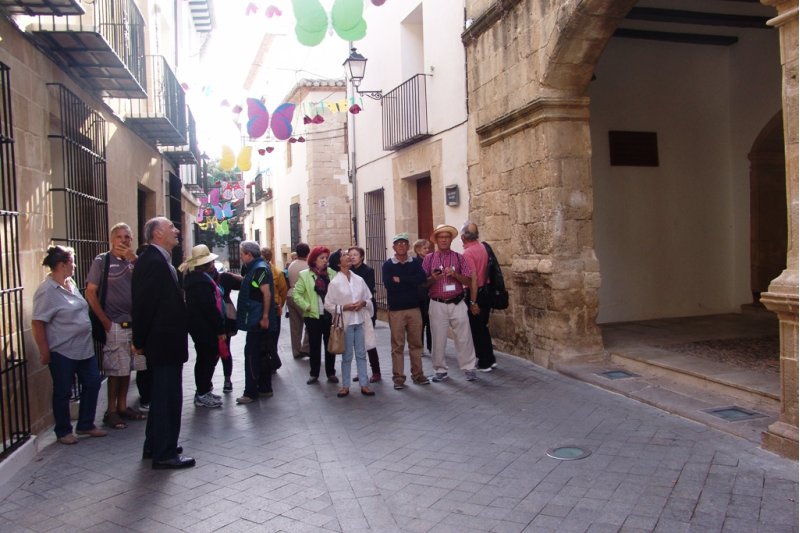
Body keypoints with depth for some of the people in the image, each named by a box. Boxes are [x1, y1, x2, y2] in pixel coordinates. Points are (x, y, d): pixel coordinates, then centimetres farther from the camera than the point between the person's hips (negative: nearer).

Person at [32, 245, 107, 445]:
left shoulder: (70, 283, 7)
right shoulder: (47, 291, -17)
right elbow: (37, 323, -18)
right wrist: (44, 352, -16)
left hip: (84, 348, 8)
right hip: (62, 352, -8)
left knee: (92, 383, 12)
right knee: (63, 392, 7)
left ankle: (85, 425, 27)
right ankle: (63, 431, 22)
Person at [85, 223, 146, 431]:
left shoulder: (134, 261, 9)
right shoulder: (101, 261, -4)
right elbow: (90, 293, -7)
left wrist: (134, 259, -14)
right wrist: (105, 321, -10)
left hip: (135, 325, 5)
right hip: (115, 326, -5)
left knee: (127, 369, 13)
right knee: (116, 370, 1)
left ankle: (122, 407, 25)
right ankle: (111, 411, 13)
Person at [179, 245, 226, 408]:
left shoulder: (194, 277, 11)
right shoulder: (202, 281, -21)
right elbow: (210, 308, -23)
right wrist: (220, 329, -19)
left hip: (198, 326, 10)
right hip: (205, 327, -10)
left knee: (204, 358, 18)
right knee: (208, 359, -2)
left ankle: (202, 391, 28)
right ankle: (202, 395, 5)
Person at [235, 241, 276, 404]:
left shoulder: (260, 268, -16)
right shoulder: (254, 268, 15)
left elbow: (267, 293, -22)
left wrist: (265, 316, -22)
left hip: (257, 320, -10)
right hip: (257, 320, 10)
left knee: (252, 355, -5)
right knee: (261, 354, 14)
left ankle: (251, 392, 0)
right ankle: (265, 388, 22)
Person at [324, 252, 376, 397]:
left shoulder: (359, 279, 3)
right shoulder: (335, 282, -7)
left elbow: (369, 299, 11)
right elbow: (328, 305, -5)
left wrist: (363, 303, -10)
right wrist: (344, 307, -16)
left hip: (360, 322, 3)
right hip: (346, 323, -3)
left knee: (361, 354, 8)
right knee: (347, 356, 6)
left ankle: (364, 385, 16)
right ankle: (345, 386, 17)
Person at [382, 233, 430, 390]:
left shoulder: (415, 263, 7)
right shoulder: (388, 265, 0)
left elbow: (422, 278, -12)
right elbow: (388, 284, -17)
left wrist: (400, 280, -15)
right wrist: (410, 281, -11)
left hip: (414, 308, 3)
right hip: (396, 310, -2)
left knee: (416, 343, 8)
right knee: (398, 345, 2)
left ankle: (417, 374, 19)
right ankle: (398, 378, 9)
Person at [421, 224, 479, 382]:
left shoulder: (459, 258, 5)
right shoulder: (429, 259, 5)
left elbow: (468, 281, 2)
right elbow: (423, 283, 4)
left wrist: (454, 274, -14)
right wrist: (433, 279, -16)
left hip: (457, 303, 0)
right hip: (437, 305, 0)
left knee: (464, 338, 3)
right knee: (438, 339, 6)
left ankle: (469, 368, 14)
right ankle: (440, 370, 17)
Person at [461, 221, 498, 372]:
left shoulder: (467, 253, -18)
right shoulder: (483, 247, 4)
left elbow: (472, 279, -23)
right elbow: (485, 270, 9)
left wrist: (473, 302, -19)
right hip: (486, 292, 7)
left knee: (477, 329, 4)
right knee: (483, 327, 18)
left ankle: (484, 363, 12)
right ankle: (490, 359, 26)